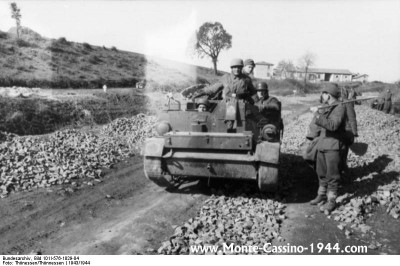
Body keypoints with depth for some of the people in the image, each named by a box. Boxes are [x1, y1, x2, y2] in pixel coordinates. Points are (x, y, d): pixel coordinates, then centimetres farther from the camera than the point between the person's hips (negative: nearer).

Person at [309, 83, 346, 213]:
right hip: (321, 144, 8)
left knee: (332, 175, -1)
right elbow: (321, 124, 16)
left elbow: (333, 125, -26)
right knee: (322, 173, 16)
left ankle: (332, 201, 8)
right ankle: (322, 195, 30)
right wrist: (316, 111, 0)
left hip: (333, 147, -8)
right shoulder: (326, 108, 12)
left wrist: (318, 114, -25)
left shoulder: (340, 108, -12)